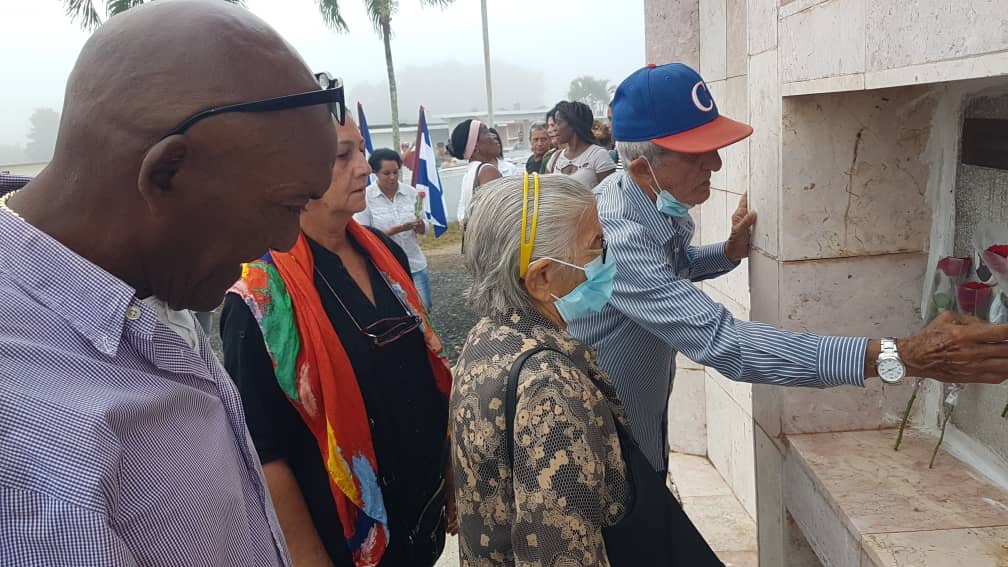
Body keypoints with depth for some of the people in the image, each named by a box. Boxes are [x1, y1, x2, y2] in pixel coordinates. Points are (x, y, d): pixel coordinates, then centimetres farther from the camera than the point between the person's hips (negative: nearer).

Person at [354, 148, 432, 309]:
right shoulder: (365, 197, -7)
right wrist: (393, 231, -21)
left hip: (415, 265, 3)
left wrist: (419, 225, -15)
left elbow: (423, 230, 8)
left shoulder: (411, 192, 1)